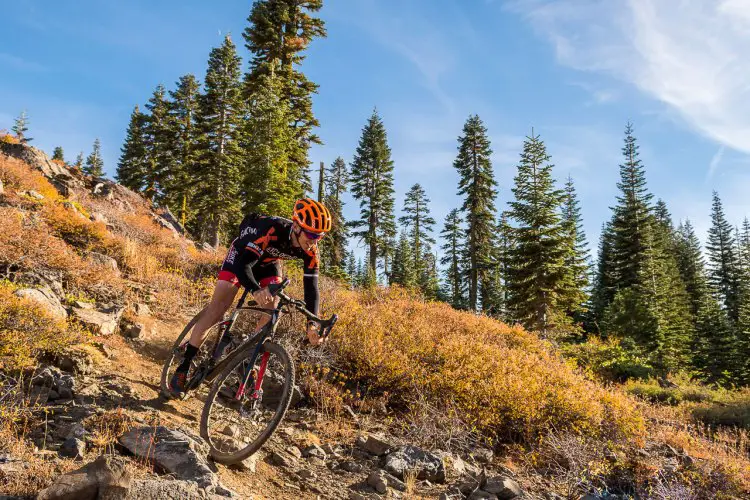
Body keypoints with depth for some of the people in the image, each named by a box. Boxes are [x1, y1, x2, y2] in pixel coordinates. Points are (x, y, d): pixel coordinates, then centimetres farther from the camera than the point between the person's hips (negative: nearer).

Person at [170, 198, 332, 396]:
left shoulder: (310, 250, -27)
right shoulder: (272, 229, -42)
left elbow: (311, 288, -27)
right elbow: (243, 264, -48)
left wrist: (312, 324, -40)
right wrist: (256, 290, -68)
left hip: (268, 263, 5)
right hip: (242, 254, -4)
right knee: (217, 309, -13)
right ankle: (183, 367, -2)